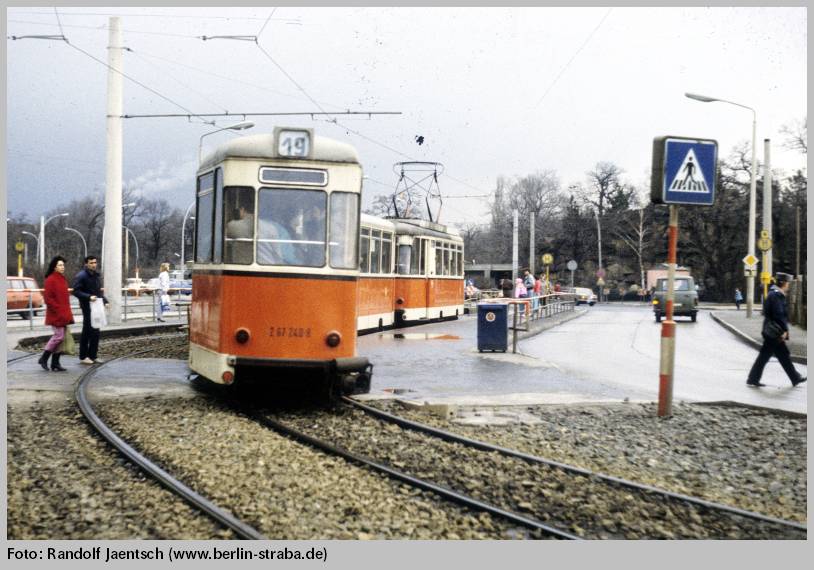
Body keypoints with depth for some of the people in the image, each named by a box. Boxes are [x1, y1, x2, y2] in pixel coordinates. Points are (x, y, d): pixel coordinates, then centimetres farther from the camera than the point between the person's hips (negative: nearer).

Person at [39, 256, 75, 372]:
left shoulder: (63, 279, 15)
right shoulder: (50, 280, -11)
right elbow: (48, 298, -16)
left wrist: (68, 312, 15)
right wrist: (58, 310, -18)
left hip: (64, 314, 8)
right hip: (55, 314, -8)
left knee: (61, 337, 7)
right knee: (59, 336, -11)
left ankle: (55, 363, 12)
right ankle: (44, 358, 4)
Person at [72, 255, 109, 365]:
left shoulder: (97, 276, 16)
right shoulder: (81, 276, -9)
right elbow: (76, 292, -15)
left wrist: (105, 301, 9)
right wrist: (89, 297, -26)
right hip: (88, 308, -8)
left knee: (96, 332, 8)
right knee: (87, 332, -4)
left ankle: (93, 356, 15)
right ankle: (83, 357, 4)